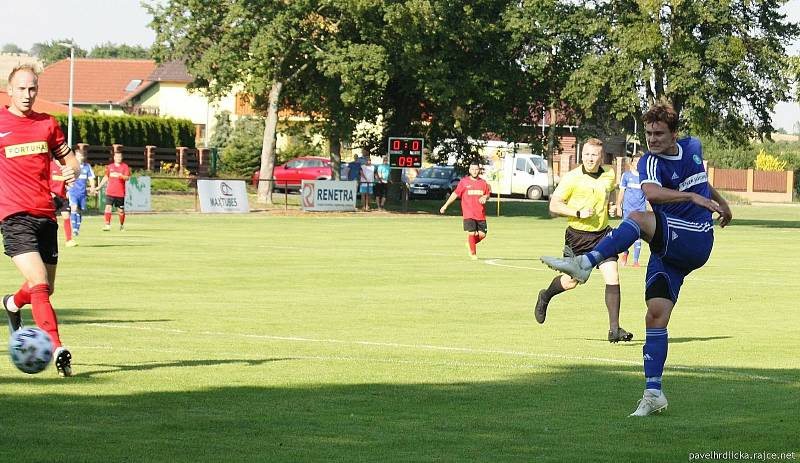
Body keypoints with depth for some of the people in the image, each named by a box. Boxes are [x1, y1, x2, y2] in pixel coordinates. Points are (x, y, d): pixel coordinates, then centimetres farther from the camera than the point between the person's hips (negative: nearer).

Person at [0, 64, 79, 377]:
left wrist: (72, 171, -5)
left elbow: (69, 160, 18)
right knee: (39, 284, -19)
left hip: (46, 215, 5)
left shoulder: (48, 124, 11)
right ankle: (57, 350, -23)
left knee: (46, 289, 12)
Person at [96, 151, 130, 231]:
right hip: (110, 192, 2)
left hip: (120, 193, -2)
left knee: (121, 210, 5)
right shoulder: (110, 167, 12)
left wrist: (121, 175, -27)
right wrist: (99, 186, 23)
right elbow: (106, 177, 24)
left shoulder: (125, 166, 2)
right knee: (108, 207, -12)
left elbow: (127, 177, -7)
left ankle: (122, 225, 22)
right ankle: (107, 225, -13)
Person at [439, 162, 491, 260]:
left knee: (482, 234, -1)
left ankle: (470, 244, 28)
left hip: (481, 214, 3)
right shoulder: (464, 182, 1)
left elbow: (488, 194, 21)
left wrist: (485, 198, -4)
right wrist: (445, 206, 1)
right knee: (471, 233, -10)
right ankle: (473, 253, 5)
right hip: (468, 214, -3)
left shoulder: (483, 182, 10)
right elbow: (455, 194, 3)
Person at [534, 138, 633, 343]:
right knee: (570, 282, 9)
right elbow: (554, 205, -11)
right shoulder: (572, 178, -11)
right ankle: (545, 297, 43)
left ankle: (614, 329, -9)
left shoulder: (609, 176, 3)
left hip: (601, 234, 3)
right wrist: (578, 213, -21)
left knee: (612, 278, -12)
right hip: (577, 236, -3)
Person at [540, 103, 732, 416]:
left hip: (696, 241, 0)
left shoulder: (693, 147, 10)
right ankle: (653, 394, -2)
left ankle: (585, 263, -36)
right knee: (656, 316, -9)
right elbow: (652, 192, -29)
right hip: (668, 249, 0)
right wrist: (693, 196, -37)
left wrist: (720, 201, 47)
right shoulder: (650, 162, -4)